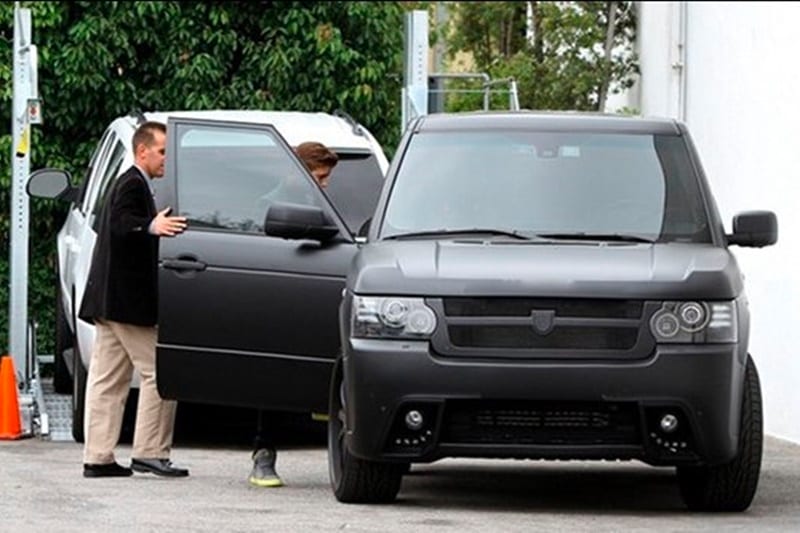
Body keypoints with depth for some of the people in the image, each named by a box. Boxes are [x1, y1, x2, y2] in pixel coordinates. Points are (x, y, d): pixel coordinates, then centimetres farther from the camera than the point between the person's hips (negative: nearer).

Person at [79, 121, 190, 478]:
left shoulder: (129, 184, 21)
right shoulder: (132, 185, -10)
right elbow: (120, 224, -28)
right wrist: (151, 227, -46)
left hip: (109, 301, 11)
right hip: (128, 300, -11)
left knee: (107, 381, 8)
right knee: (159, 372, -8)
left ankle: (98, 457, 9)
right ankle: (150, 452, -9)